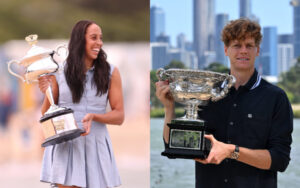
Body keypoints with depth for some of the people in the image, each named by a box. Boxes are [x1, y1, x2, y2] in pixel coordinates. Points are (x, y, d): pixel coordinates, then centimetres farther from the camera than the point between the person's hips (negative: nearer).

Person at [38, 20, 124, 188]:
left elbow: (119, 116, 0)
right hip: (65, 144, -1)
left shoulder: (111, 72, 1)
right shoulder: (59, 72, 1)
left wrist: (93, 116, -17)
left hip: (96, 145, 1)